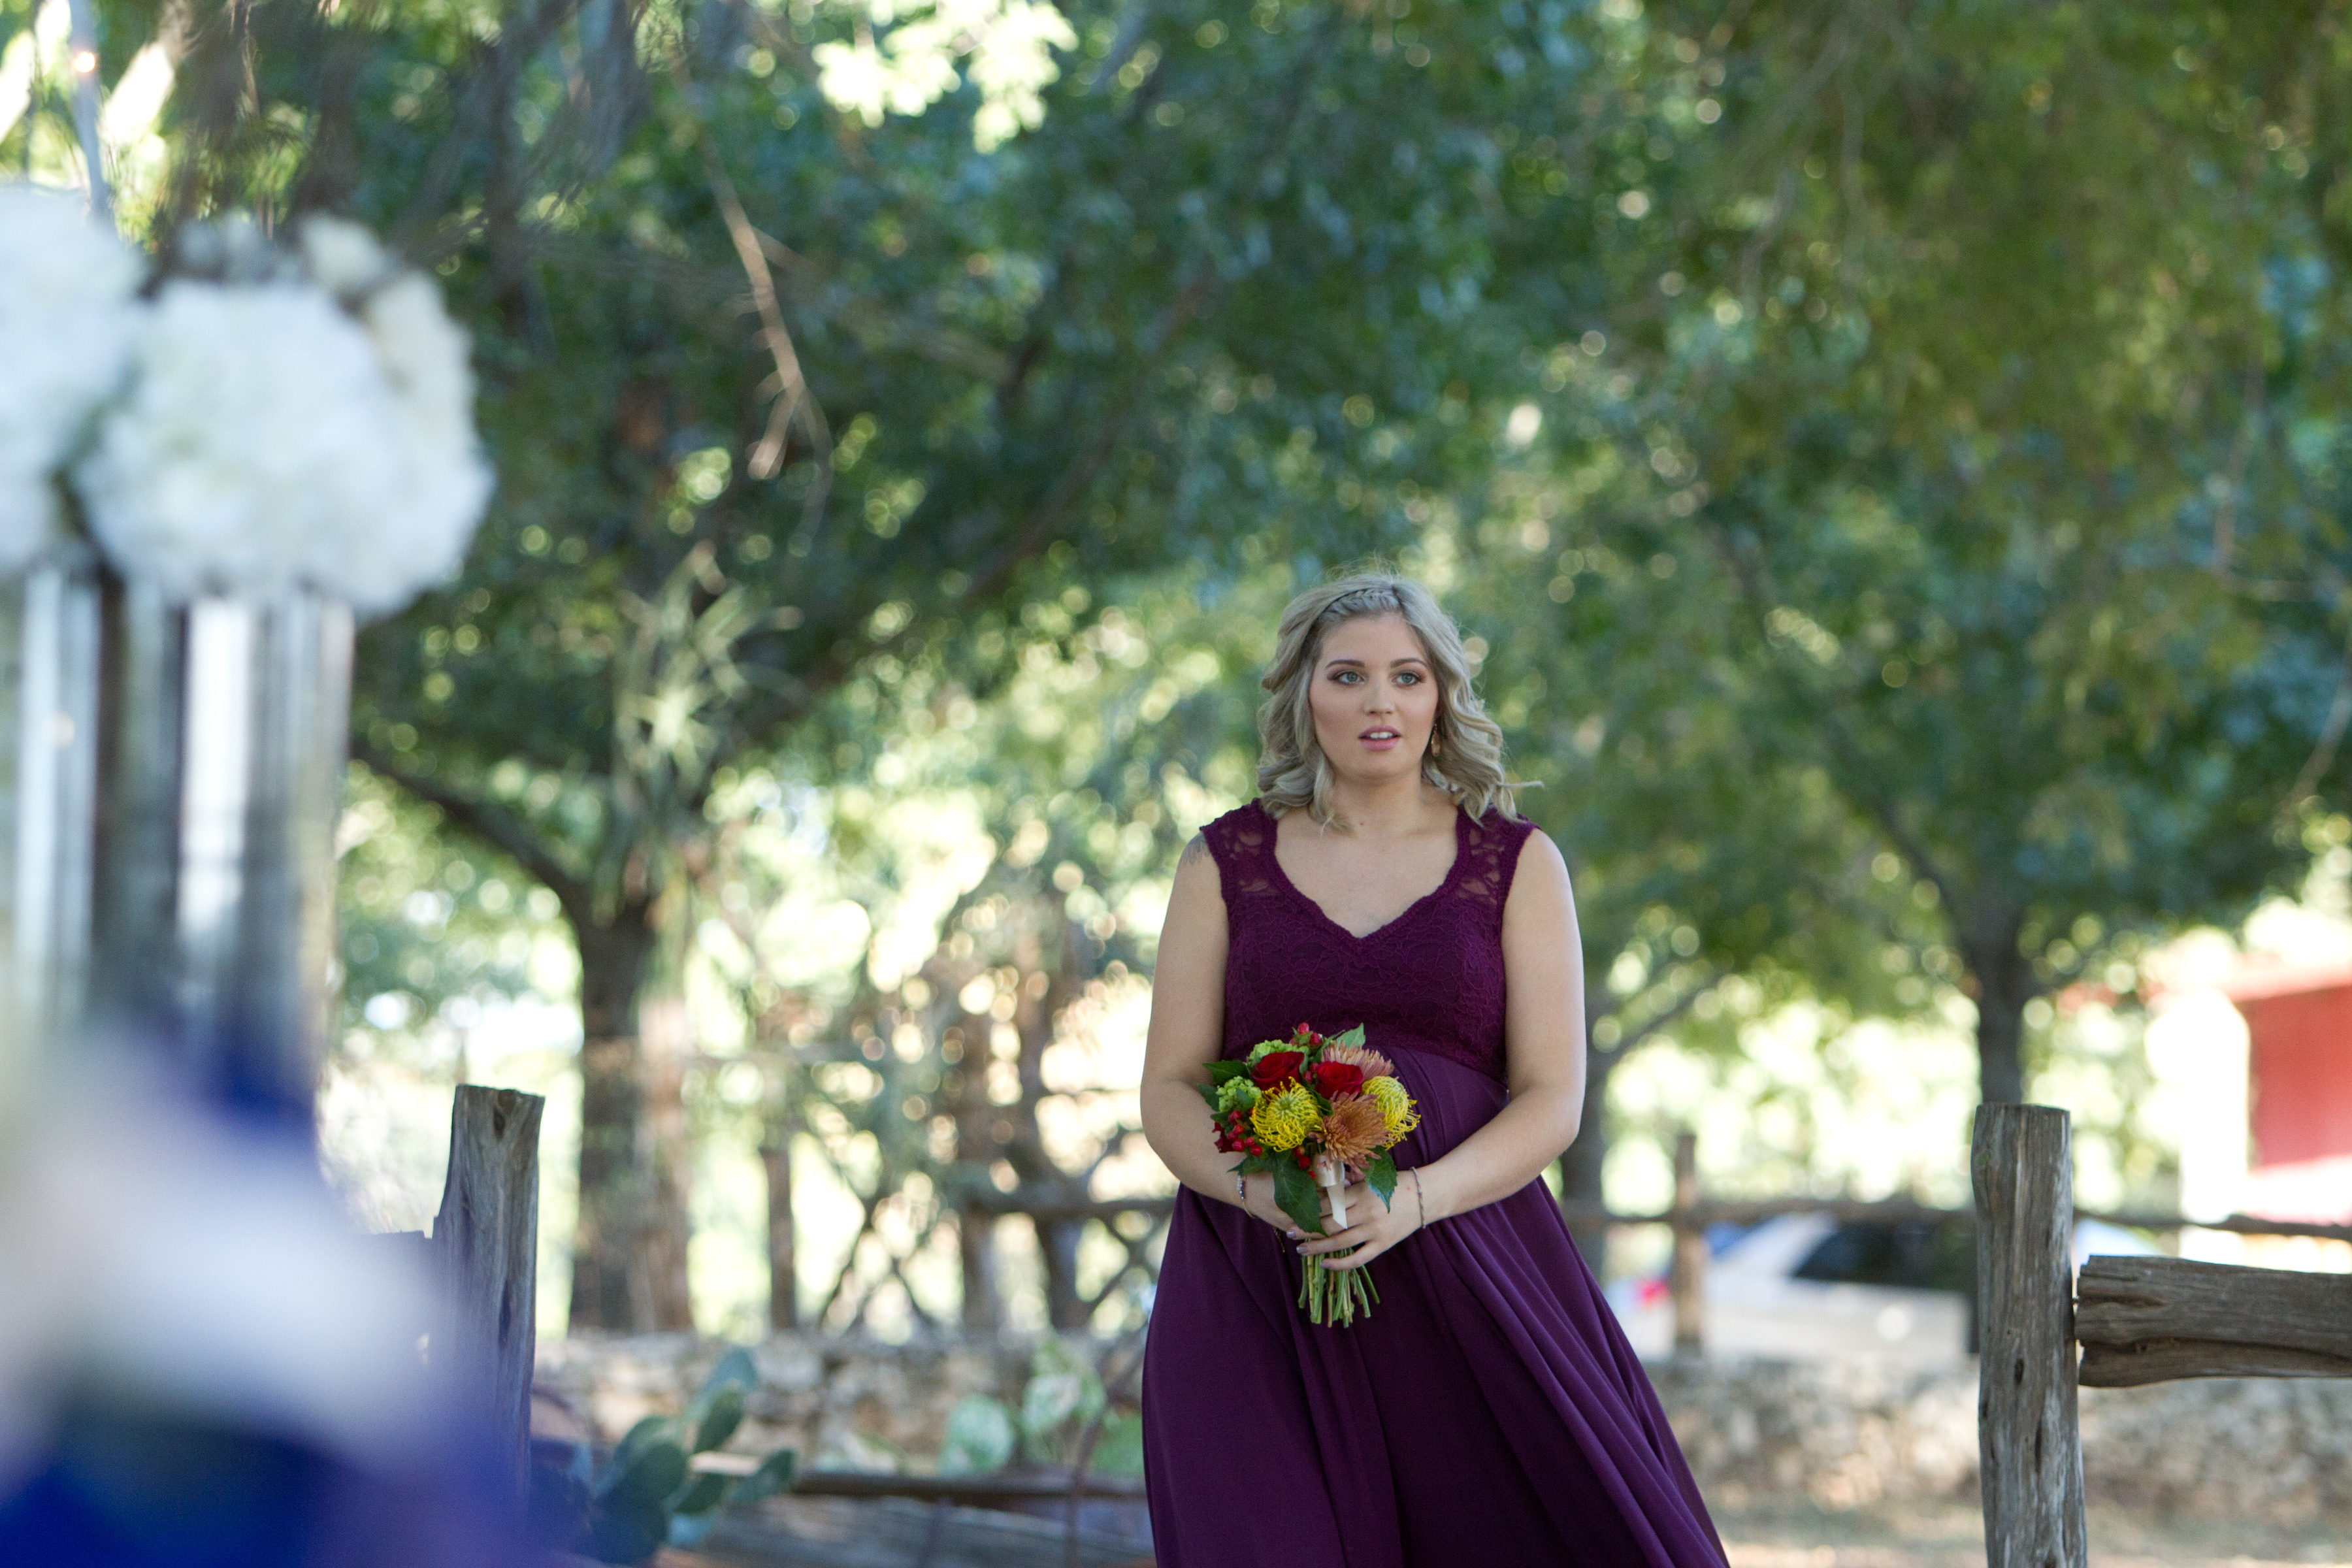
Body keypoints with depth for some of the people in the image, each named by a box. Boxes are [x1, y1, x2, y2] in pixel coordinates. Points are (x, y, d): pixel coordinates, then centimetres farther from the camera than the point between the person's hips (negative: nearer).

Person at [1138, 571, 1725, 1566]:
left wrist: (1414, 1199, -17)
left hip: (1459, 1253, 0)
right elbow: (1168, 1092, 6)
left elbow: (1553, 1101, 1)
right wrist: (1267, 1191, -15)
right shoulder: (1226, 865, 10)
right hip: (1260, 1280, 0)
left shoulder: (1518, 865, 8)